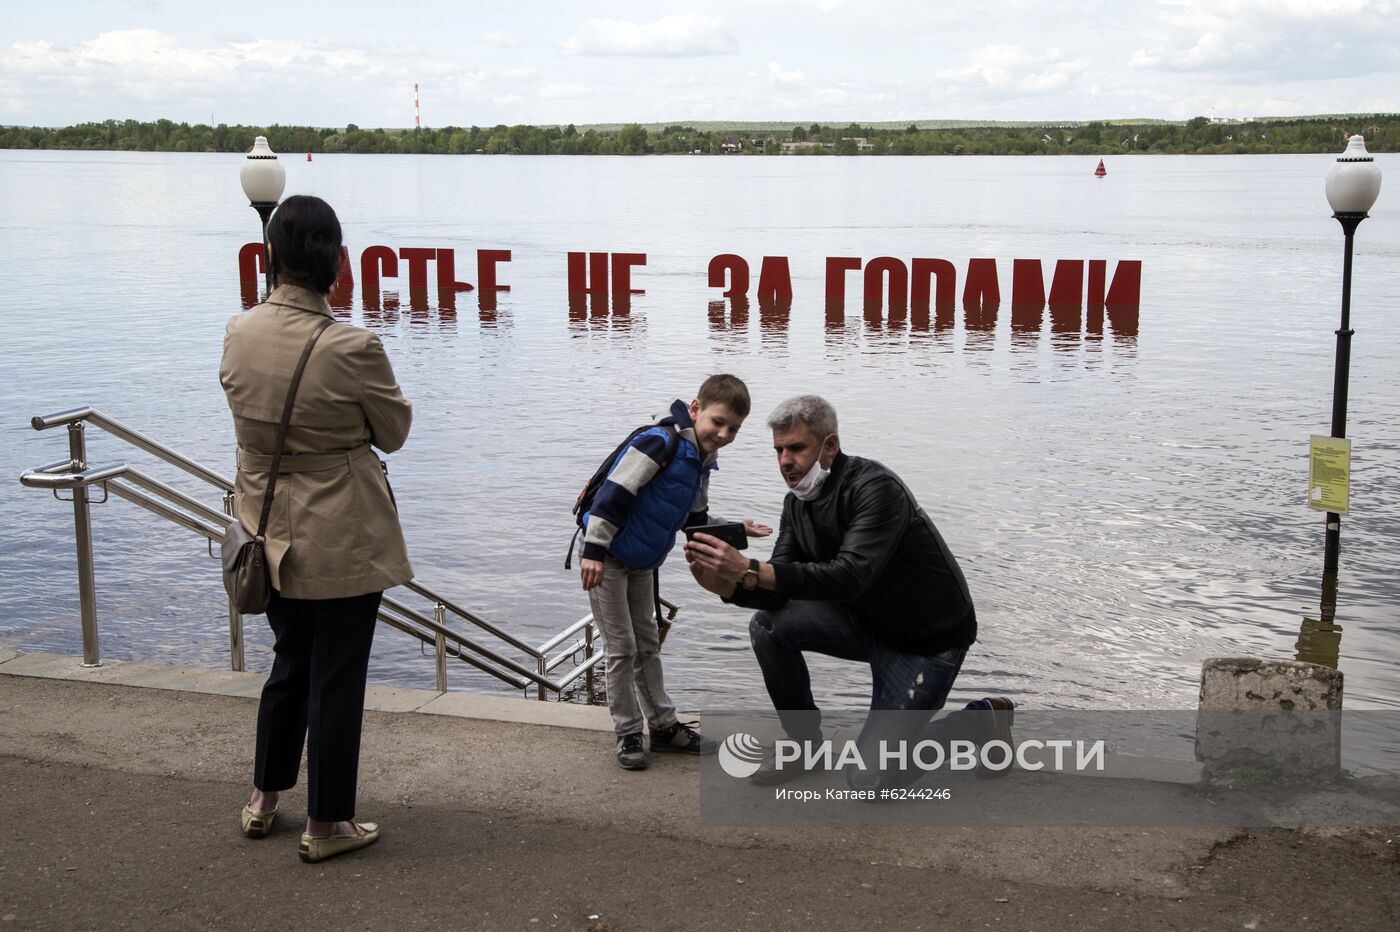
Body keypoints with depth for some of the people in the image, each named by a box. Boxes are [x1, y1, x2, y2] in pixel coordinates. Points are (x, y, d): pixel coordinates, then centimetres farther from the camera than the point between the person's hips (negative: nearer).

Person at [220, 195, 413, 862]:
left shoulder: (238, 334, -5)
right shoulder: (352, 348, -21)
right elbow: (394, 431, -6)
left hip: (271, 532, 6)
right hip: (343, 539, -6)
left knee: (290, 662, 24)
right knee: (337, 676, 7)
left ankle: (264, 800, 37)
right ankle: (326, 824, 19)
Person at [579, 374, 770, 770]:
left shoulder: (701, 462, 5)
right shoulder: (661, 442, -24)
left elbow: (696, 520, 18)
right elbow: (614, 491, -28)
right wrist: (594, 550, -29)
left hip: (642, 563, 9)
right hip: (606, 558, -9)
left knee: (648, 643, 16)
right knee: (622, 648, -3)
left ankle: (664, 726, 25)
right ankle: (628, 734, 8)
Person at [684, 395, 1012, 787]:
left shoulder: (875, 488, -27)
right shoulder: (798, 503, -3)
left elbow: (850, 577, -41)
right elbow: (778, 591, -7)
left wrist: (750, 571, -47)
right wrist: (726, 584, -30)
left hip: (930, 639, -7)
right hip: (867, 622, 7)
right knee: (768, 625, -16)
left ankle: (983, 718, 14)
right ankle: (805, 741, 5)